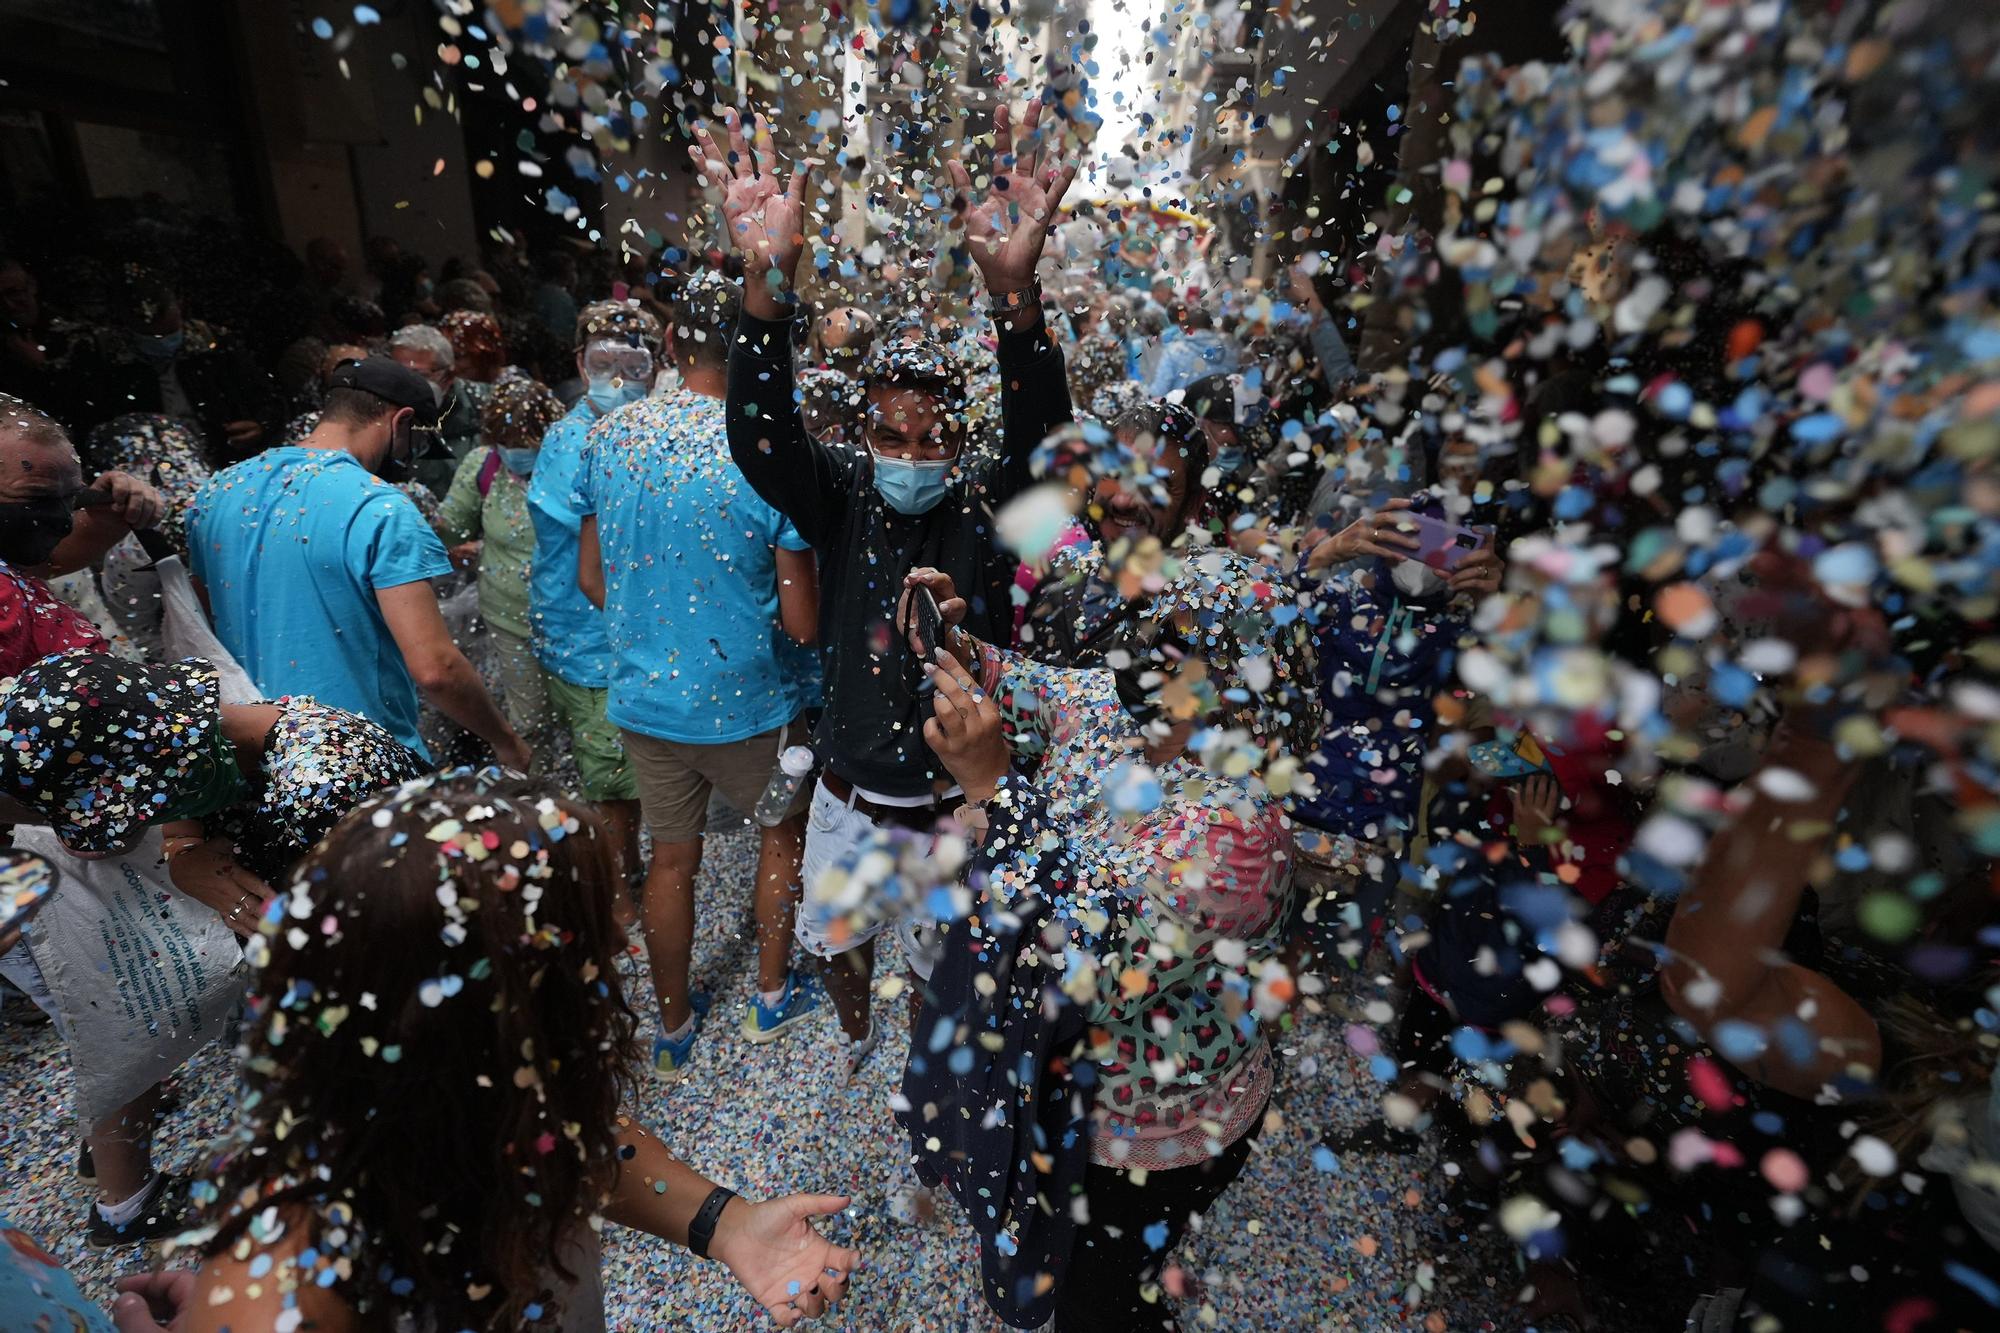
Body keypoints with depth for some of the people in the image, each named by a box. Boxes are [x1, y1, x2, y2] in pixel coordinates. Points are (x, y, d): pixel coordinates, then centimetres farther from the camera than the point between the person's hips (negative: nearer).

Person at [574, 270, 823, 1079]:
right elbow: (802, 623, -18)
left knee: (671, 858, 20)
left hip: (644, 697, 4)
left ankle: (673, 1032, 40)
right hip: (747, 703, -4)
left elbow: (593, 579, 4)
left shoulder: (609, 436, -5)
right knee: (785, 830, 23)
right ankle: (772, 999, 39)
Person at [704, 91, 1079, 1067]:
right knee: (836, 938, 27)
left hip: (948, 803, -2)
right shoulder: (841, 499, -11)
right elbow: (762, 440, -29)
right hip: (847, 792, 3)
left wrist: (1015, 290, -52)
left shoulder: (986, 509, -16)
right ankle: (855, 1034, 61)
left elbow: (1042, 441, -35)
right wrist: (768, 284, -45)